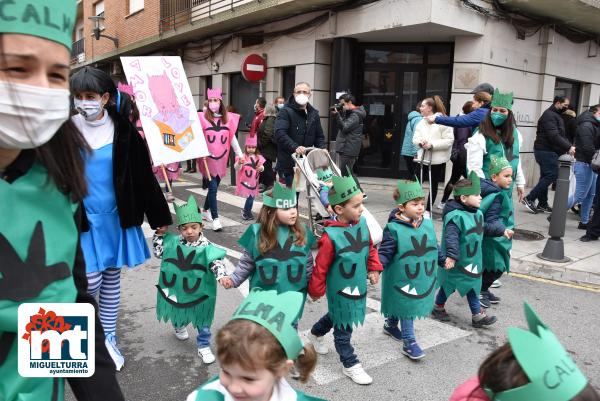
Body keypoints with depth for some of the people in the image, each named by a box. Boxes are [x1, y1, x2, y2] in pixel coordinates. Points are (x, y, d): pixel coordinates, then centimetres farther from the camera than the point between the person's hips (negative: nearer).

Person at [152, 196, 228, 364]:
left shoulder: (206, 247, -19)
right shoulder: (173, 242, -7)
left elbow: (216, 262, -29)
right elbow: (158, 252, 5)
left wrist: (222, 276, -47)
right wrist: (159, 234, -4)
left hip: (199, 291, -3)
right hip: (177, 289, 3)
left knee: (202, 321, 8)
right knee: (178, 312, 27)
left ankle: (204, 346, 25)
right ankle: (179, 327, 60)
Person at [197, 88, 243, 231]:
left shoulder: (228, 118, 5)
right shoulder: (202, 118, -7)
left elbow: (233, 138, 10)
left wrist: (240, 154, 9)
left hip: (221, 158, 4)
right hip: (207, 158, -4)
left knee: (214, 186, 15)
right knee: (213, 187, -7)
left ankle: (205, 210, 35)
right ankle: (215, 218, -3)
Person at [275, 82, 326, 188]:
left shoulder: (314, 114, 16)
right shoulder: (286, 112, -4)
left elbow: (319, 136, 19)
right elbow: (280, 133, -19)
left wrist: (322, 149, -2)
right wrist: (295, 147, -33)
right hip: (288, 164, -5)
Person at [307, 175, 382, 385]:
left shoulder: (362, 223, -9)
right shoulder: (331, 236, -28)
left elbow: (370, 247, 9)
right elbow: (320, 266, -18)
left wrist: (374, 268, 4)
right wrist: (316, 290, -9)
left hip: (359, 285, 7)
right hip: (340, 289, -7)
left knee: (338, 317, 27)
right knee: (343, 326, 10)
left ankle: (316, 334, 54)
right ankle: (350, 364, 29)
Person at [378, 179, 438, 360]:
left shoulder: (428, 224, -1)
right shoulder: (394, 228, -20)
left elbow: (434, 247, 14)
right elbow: (385, 252, -19)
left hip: (422, 279, 7)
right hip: (402, 279, -6)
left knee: (409, 306, 22)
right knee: (406, 307, 3)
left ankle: (391, 325, 45)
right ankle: (409, 342, 14)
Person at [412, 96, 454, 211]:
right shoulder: (421, 122, 11)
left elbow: (449, 140, -15)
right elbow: (415, 139, 7)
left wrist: (432, 144, -21)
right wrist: (420, 142, -16)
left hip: (437, 159, -4)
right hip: (423, 157, 5)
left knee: (433, 185, 7)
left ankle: (428, 209, 18)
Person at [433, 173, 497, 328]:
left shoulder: (477, 213, 4)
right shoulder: (455, 216, -25)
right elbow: (451, 238, -32)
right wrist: (452, 256, -38)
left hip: (471, 260, 8)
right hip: (456, 261, -8)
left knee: (472, 285, 12)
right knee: (449, 285, 9)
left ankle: (477, 315, 21)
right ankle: (438, 308, 30)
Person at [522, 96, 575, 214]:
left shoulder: (555, 115, 20)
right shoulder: (549, 115, -12)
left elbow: (561, 135, 18)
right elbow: (554, 136, -22)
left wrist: (568, 147, 4)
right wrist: (568, 147, -21)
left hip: (548, 151, 10)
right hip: (546, 151, -10)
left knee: (546, 177, 10)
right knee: (552, 175, -10)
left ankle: (542, 204, 14)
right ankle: (529, 199, -7)